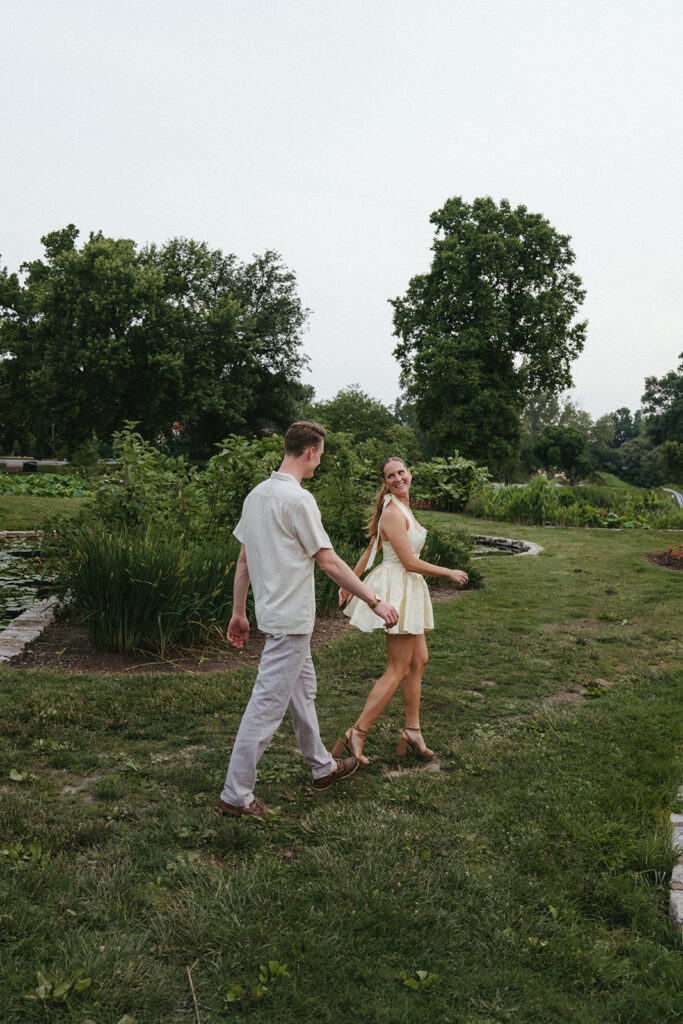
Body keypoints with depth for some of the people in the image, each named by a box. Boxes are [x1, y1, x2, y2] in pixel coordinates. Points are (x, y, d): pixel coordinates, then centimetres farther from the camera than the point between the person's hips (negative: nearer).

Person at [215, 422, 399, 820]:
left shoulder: (257, 495, 8)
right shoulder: (298, 499, -18)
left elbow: (244, 559, 12)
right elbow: (329, 562, -17)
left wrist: (239, 613, 18)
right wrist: (375, 601, -11)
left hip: (273, 610, 10)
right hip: (291, 618, -10)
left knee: (303, 689, 21)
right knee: (268, 705, -3)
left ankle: (323, 766, 37)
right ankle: (235, 797, 5)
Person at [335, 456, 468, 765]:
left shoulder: (402, 508, 12)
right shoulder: (392, 513, -18)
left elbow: (370, 549, 18)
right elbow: (410, 562, -20)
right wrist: (449, 573, -9)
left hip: (408, 590, 10)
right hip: (397, 590, -10)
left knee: (418, 660, 12)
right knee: (398, 670, -5)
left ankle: (412, 730, 21)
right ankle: (356, 734, -1)